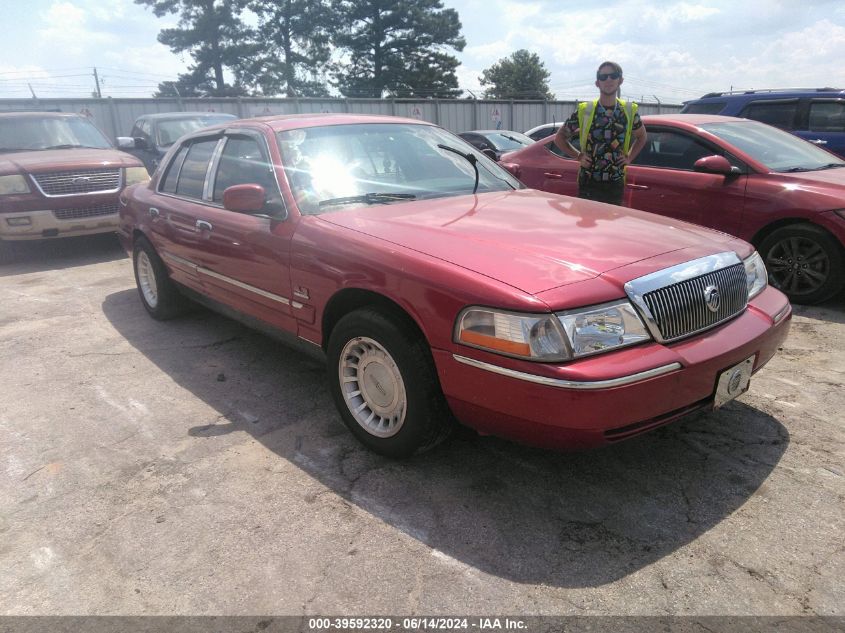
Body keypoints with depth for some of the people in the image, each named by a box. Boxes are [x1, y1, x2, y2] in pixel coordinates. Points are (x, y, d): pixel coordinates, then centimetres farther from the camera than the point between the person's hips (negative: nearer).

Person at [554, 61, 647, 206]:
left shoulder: (629, 111, 5)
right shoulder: (584, 111, -3)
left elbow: (641, 136, 23)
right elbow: (559, 138, 7)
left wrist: (629, 157, 9)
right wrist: (578, 156, -1)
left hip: (616, 184, 3)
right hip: (589, 183, -3)